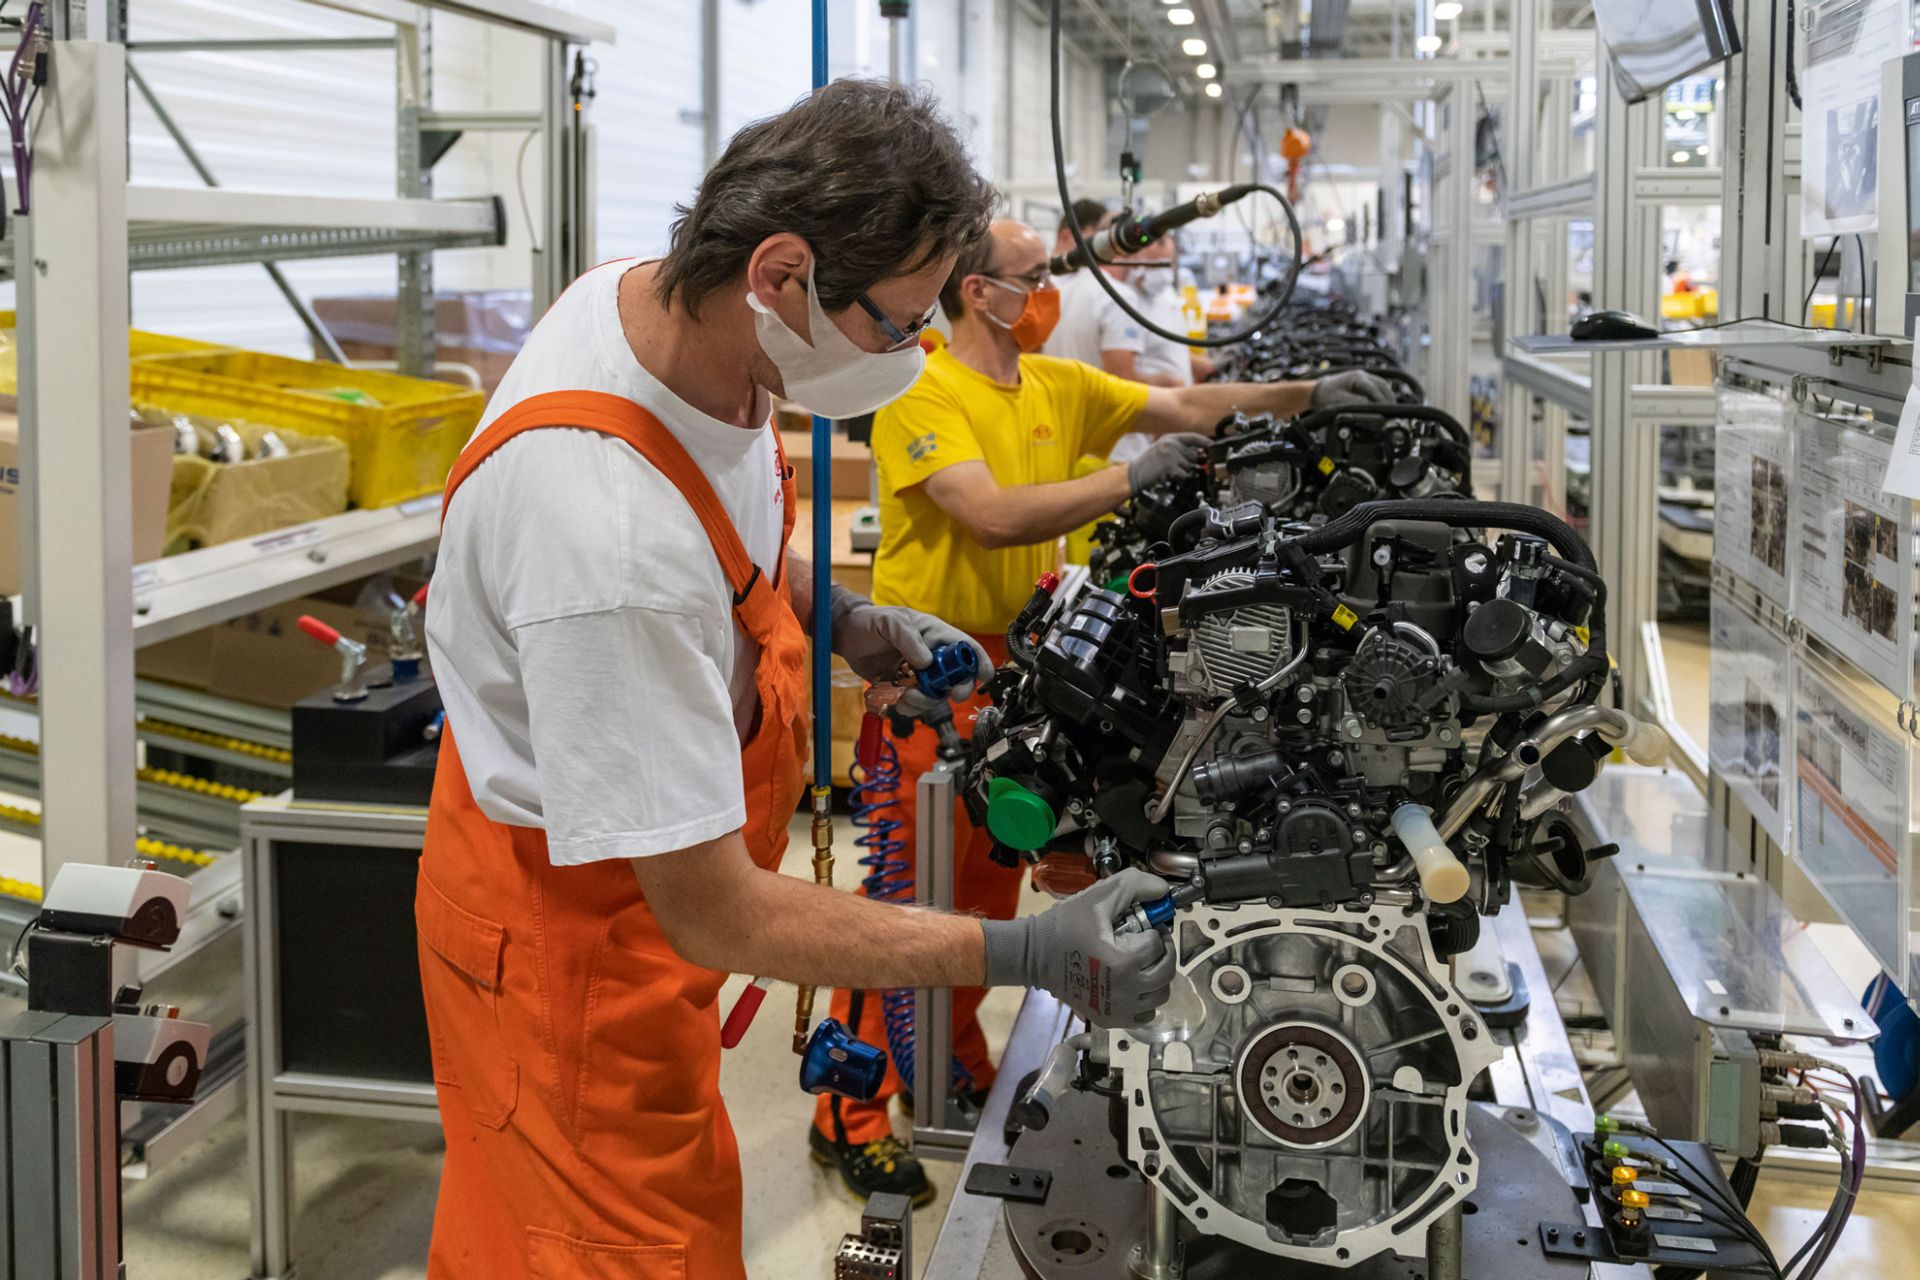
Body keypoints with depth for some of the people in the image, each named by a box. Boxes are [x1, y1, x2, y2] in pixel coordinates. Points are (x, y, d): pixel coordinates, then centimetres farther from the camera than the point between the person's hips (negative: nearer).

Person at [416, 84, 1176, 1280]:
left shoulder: (650, 295, -12)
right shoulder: (614, 545, -41)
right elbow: (713, 914, -33)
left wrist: (847, 618, 1)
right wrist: (1023, 954, -31)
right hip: (571, 946, -9)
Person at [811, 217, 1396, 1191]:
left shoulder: (1057, 386, 9)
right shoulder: (923, 396, -15)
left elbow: (1186, 407, 11)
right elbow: (995, 516, -27)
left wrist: (1308, 396, 2)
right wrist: (1131, 478, -28)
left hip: (1015, 655, 8)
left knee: (990, 880, 17)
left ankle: (954, 1063, 33)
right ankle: (851, 1109, 6)